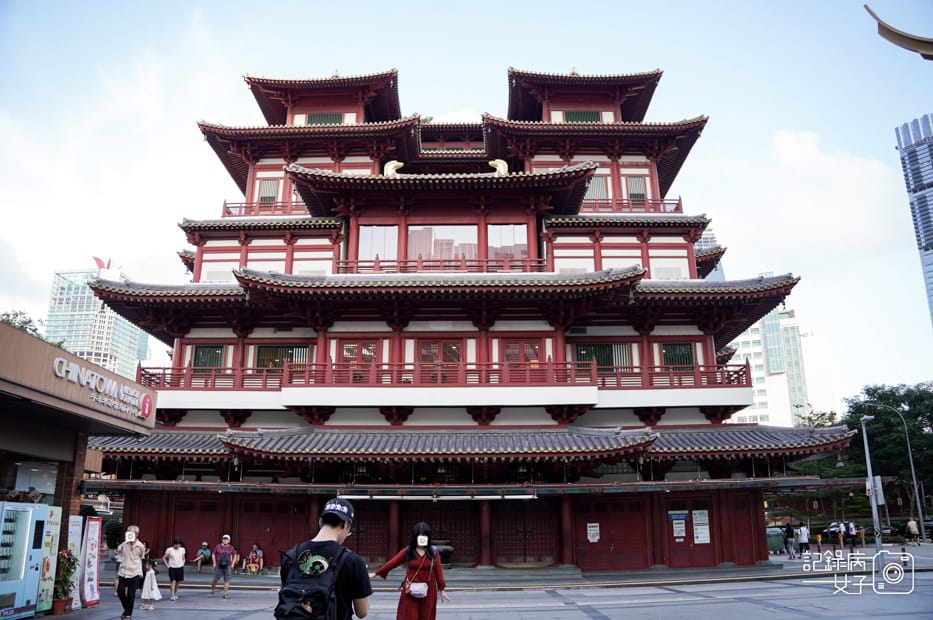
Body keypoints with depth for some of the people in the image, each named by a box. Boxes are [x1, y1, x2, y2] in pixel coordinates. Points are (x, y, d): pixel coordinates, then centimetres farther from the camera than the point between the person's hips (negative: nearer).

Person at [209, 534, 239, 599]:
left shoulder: (231, 548, 0)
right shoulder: (218, 547, -3)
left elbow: (235, 555, 11)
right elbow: (213, 554, 9)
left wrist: (232, 564, 3)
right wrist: (214, 563, 3)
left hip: (228, 566, 0)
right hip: (219, 566, 0)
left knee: (227, 580, -4)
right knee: (215, 579, 2)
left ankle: (225, 594, 0)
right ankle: (212, 591, 25)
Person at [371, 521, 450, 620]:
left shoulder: (433, 552, -2)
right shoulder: (407, 551, -3)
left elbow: (438, 571, 1)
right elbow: (392, 562, -1)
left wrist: (441, 590, 4)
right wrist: (376, 573, -2)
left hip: (428, 592, 0)